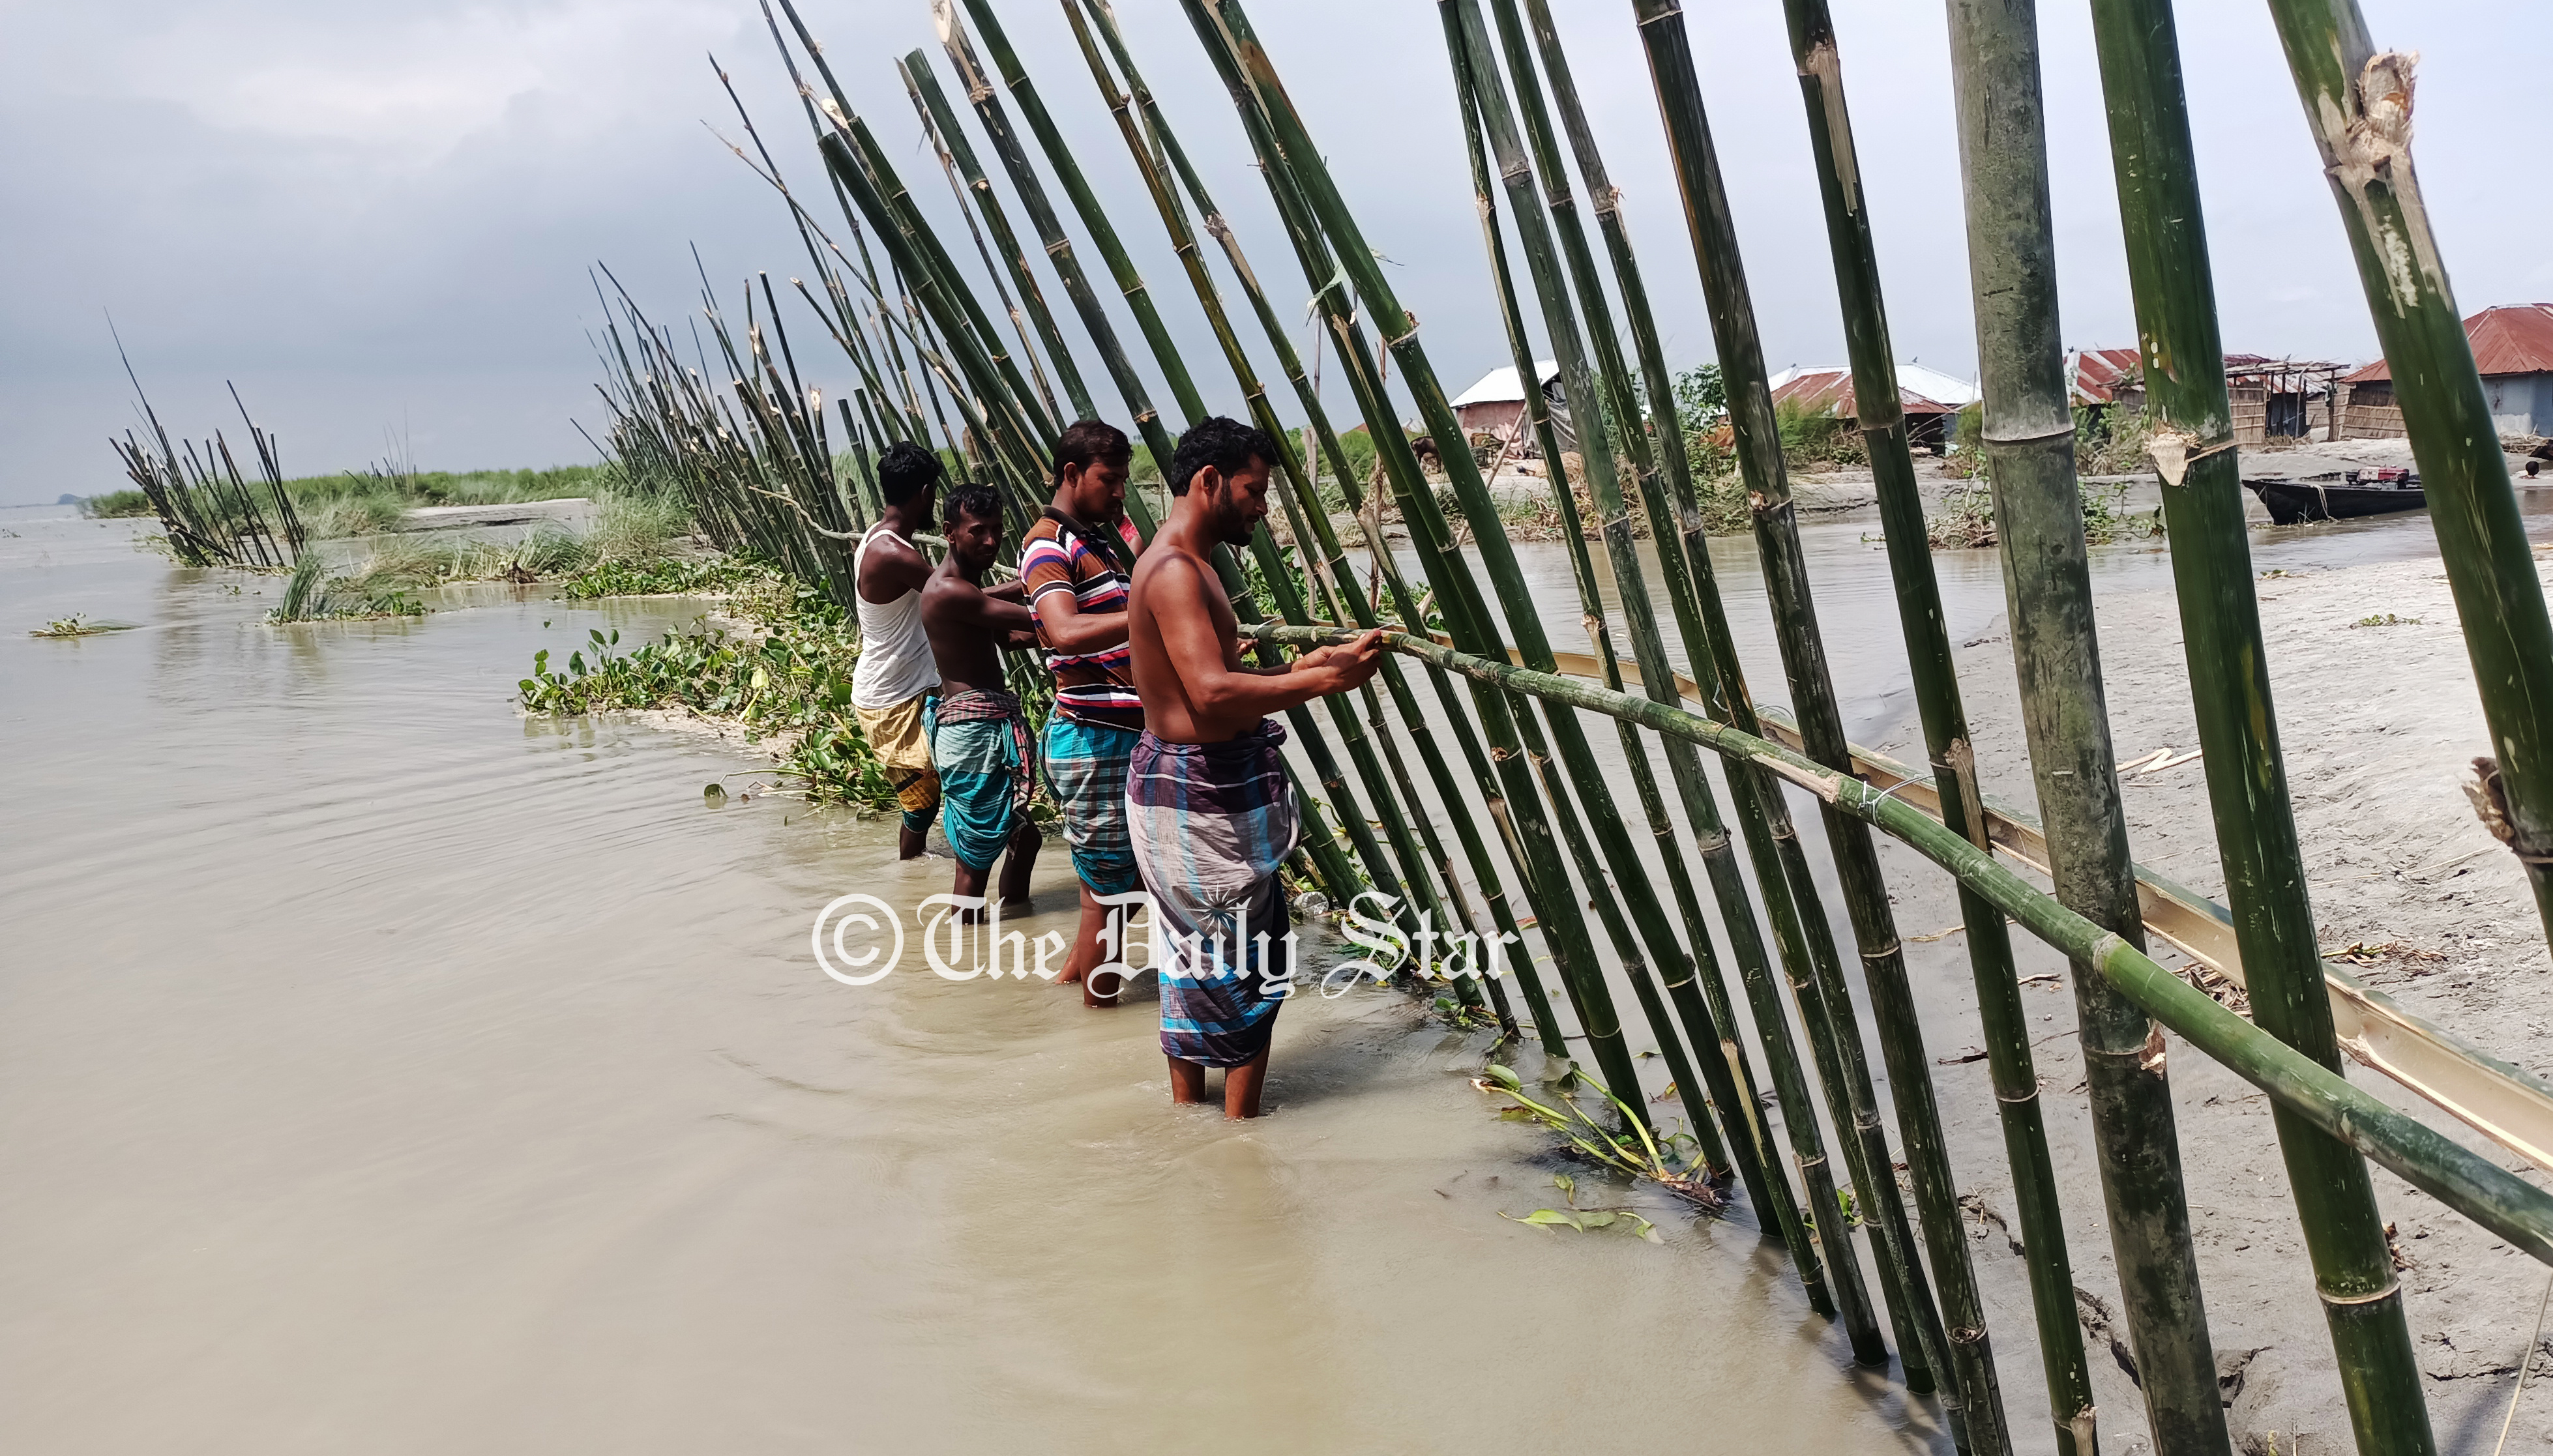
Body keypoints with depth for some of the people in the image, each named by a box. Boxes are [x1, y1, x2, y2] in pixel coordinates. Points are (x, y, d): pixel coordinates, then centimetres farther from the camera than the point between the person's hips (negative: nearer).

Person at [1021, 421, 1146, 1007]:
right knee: (1107, 888, 1)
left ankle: (1072, 975, 36)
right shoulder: (1048, 545, -15)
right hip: (1092, 741, -10)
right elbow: (1066, 632, -35)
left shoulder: (1101, 536, 15)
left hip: (1130, 735, 10)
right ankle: (1098, 1003, 15)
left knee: (1133, 874, 20)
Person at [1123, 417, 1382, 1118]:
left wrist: (1295, 669, 7)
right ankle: (1240, 1128, 8)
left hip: (1194, 787, 11)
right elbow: (1212, 693, -30)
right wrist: (1323, 680, -25)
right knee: (1251, 966, -1)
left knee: (1197, 962, 19)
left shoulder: (1183, 566, 15)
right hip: (1196, 792, -11)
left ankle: (1188, 1111, 31)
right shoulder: (1175, 570, -19)